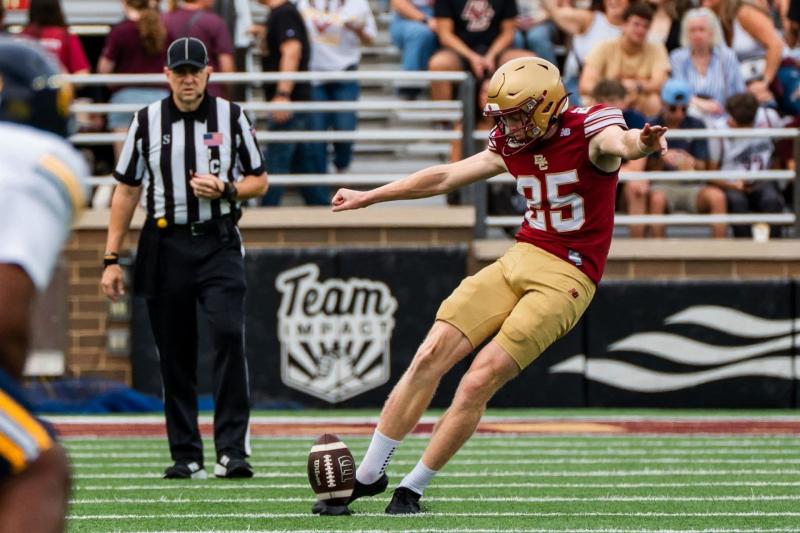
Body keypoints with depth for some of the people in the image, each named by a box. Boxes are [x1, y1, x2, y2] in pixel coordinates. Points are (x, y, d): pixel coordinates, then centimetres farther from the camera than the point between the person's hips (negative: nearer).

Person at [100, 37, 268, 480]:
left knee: (229, 335, -18)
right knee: (174, 354, 3)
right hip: (165, 246, 1)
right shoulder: (147, 121, 6)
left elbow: (259, 181, 11)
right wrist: (111, 259, 4)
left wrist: (225, 189, -11)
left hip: (219, 244, -1)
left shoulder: (231, 117, 5)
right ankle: (186, 456, 11)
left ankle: (232, 450, -17)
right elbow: (126, 191, 8)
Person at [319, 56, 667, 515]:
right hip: (520, 258, 7)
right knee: (430, 357, -2)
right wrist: (369, 198, 29)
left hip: (567, 277, -7)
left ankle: (413, 489, 1)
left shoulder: (587, 133, -12)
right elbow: (444, 178, 21)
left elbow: (619, 142, -37)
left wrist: (641, 145, -63)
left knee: (478, 384, -13)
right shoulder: (513, 146, 9)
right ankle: (368, 475, 9)